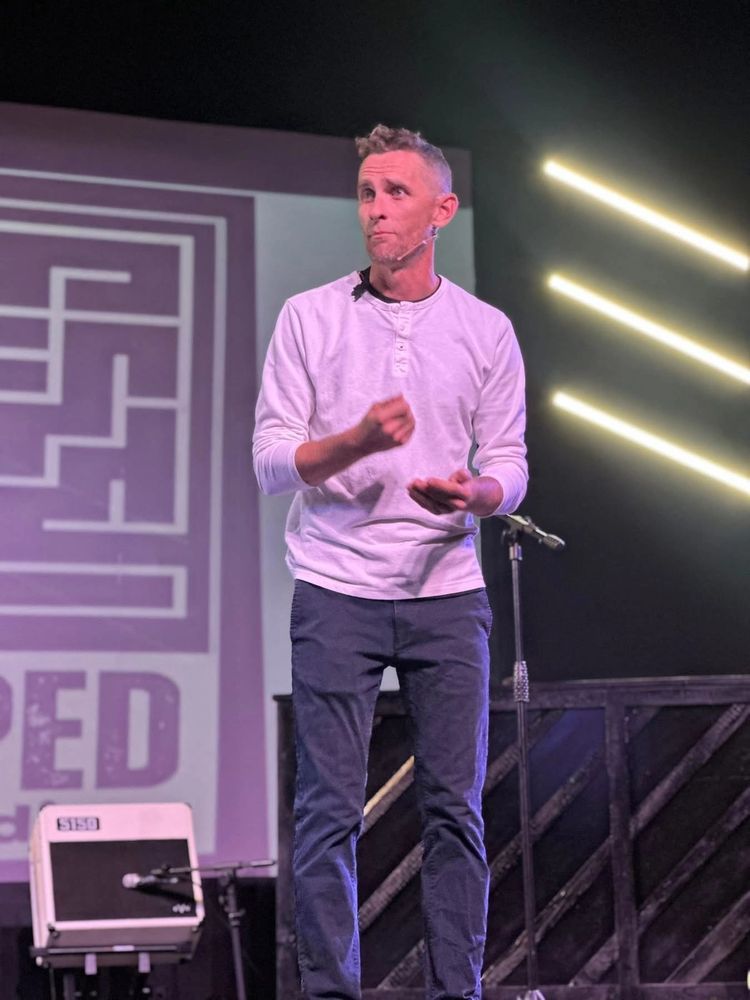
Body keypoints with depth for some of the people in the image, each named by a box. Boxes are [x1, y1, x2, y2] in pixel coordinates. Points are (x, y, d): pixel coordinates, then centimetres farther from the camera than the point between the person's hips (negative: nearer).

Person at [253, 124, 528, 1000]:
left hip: (447, 591, 2)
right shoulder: (308, 318, 3)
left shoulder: (486, 330, 8)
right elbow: (271, 461, -1)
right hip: (336, 593, -1)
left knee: (455, 805, 4)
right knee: (329, 807, -2)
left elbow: (510, 466, 7)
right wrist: (357, 441, -18)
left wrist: (473, 492, -15)